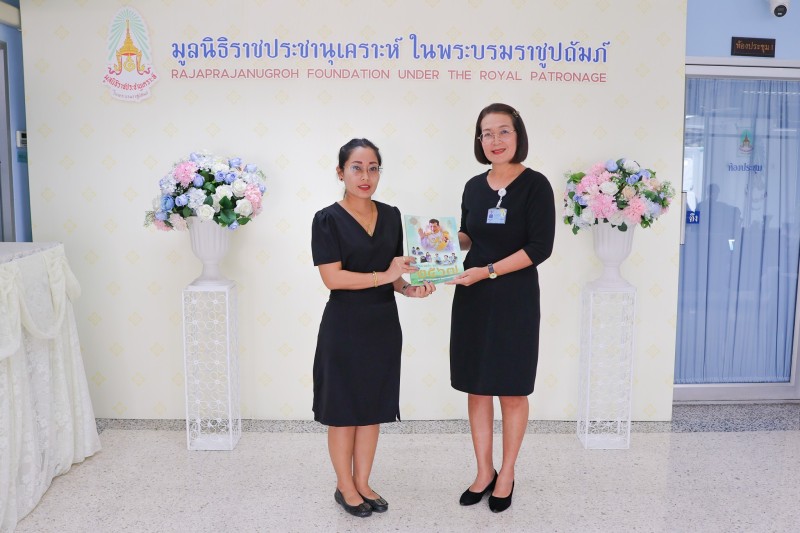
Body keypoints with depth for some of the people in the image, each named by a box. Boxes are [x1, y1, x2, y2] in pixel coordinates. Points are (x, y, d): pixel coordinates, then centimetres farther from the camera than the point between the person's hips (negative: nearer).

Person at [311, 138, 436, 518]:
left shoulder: (391, 216, 6)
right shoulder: (328, 219, -9)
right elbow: (332, 277, -17)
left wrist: (408, 288, -7)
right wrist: (383, 277, -22)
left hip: (383, 325, 5)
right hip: (345, 327, -5)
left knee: (373, 407, 13)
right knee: (344, 410, 7)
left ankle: (362, 483, 29)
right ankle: (344, 487, 25)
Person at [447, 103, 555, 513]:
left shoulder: (535, 185, -8)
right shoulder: (474, 187, 7)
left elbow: (540, 247, -14)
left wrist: (489, 271, -19)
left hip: (515, 300, -4)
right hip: (472, 297, 5)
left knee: (512, 392, 7)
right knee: (476, 388, 10)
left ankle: (506, 476, 25)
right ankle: (484, 472, 27)